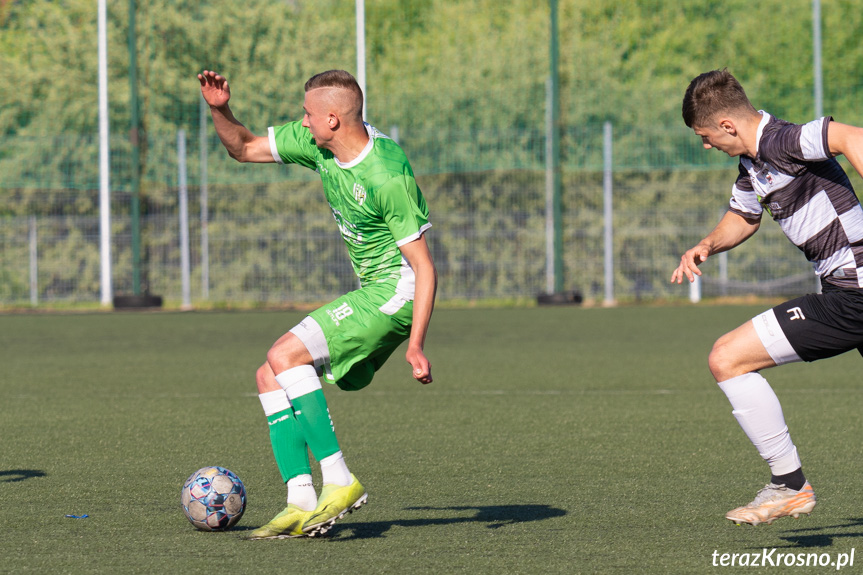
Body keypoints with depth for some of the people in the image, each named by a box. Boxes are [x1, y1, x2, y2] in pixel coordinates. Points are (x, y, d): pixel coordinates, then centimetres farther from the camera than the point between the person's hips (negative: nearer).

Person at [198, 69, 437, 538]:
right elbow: (243, 149, 14)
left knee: (283, 357, -21)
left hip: (395, 291, -9)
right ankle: (302, 504, -5)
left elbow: (423, 266, -22)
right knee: (270, 377, 4)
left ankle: (339, 482, -20)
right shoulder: (314, 143, 0)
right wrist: (220, 110, -7)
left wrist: (416, 345, -26)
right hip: (371, 291, 9)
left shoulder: (388, 176, -24)